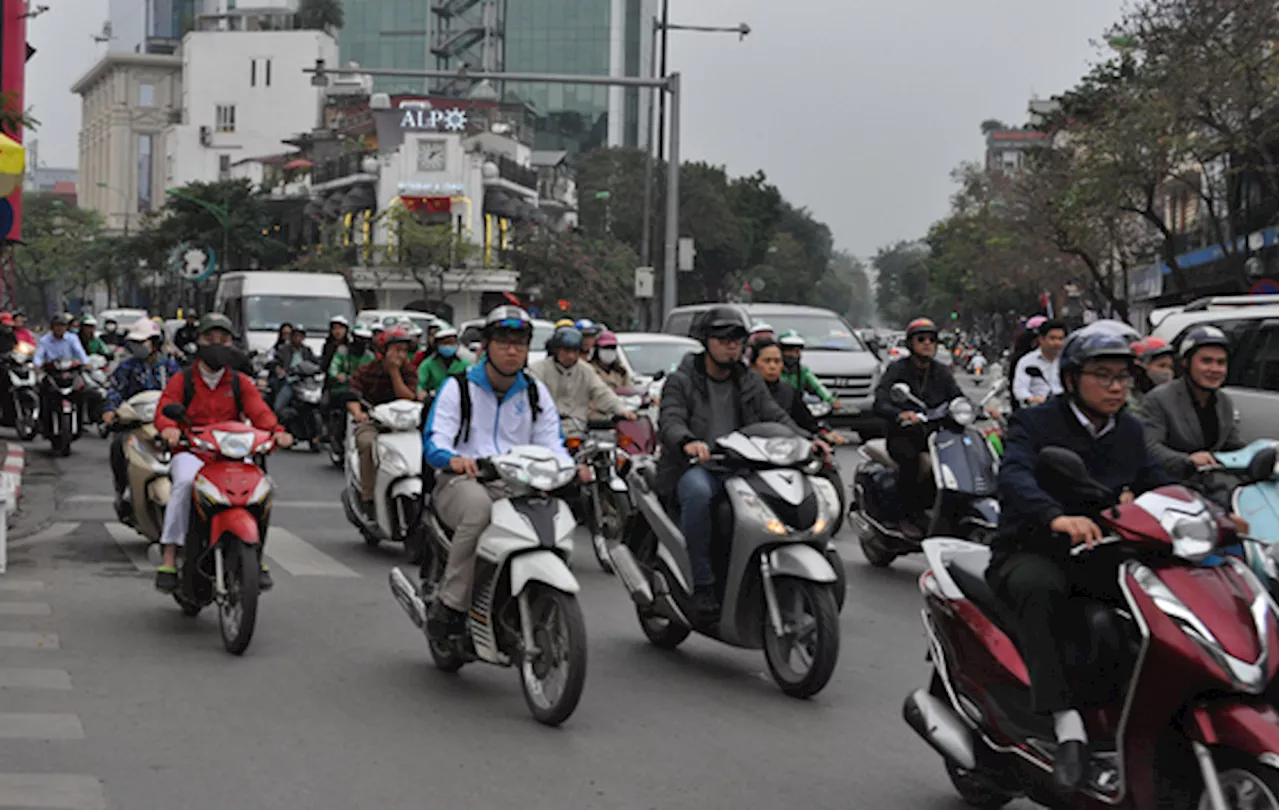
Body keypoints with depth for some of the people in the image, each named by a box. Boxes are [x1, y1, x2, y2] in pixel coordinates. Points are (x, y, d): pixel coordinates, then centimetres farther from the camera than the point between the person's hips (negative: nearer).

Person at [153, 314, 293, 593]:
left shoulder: (240, 383, 14)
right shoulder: (181, 381, 9)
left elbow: (259, 411, -1)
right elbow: (164, 409, -7)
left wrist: (276, 431, -24)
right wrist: (169, 427, -32)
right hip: (190, 452, -2)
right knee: (185, 482, -35)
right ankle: (169, 558, -29)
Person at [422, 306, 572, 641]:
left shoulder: (535, 392, 19)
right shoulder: (458, 387, 6)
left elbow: (551, 444, 12)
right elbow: (434, 440, -6)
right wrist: (453, 459, -32)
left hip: (517, 487, 3)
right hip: (461, 483, -3)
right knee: (478, 506, -40)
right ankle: (451, 604, -32)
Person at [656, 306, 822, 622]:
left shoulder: (750, 383, 19)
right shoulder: (681, 381, 4)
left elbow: (775, 417, 8)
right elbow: (669, 421, -13)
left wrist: (805, 440, -14)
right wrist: (687, 442, -37)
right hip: (695, 466, -4)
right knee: (698, 493, -39)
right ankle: (702, 584, -31)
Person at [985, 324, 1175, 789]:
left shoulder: (1130, 432, 16)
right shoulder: (1034, 424, -5)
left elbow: (1156, 483, 17)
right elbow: (1015, 477, -23)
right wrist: (1058, 517, -43)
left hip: (1099, 556, 5)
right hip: (1030, 554, -5)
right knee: (1040, 589, -39)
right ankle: (1068, 728, -44)